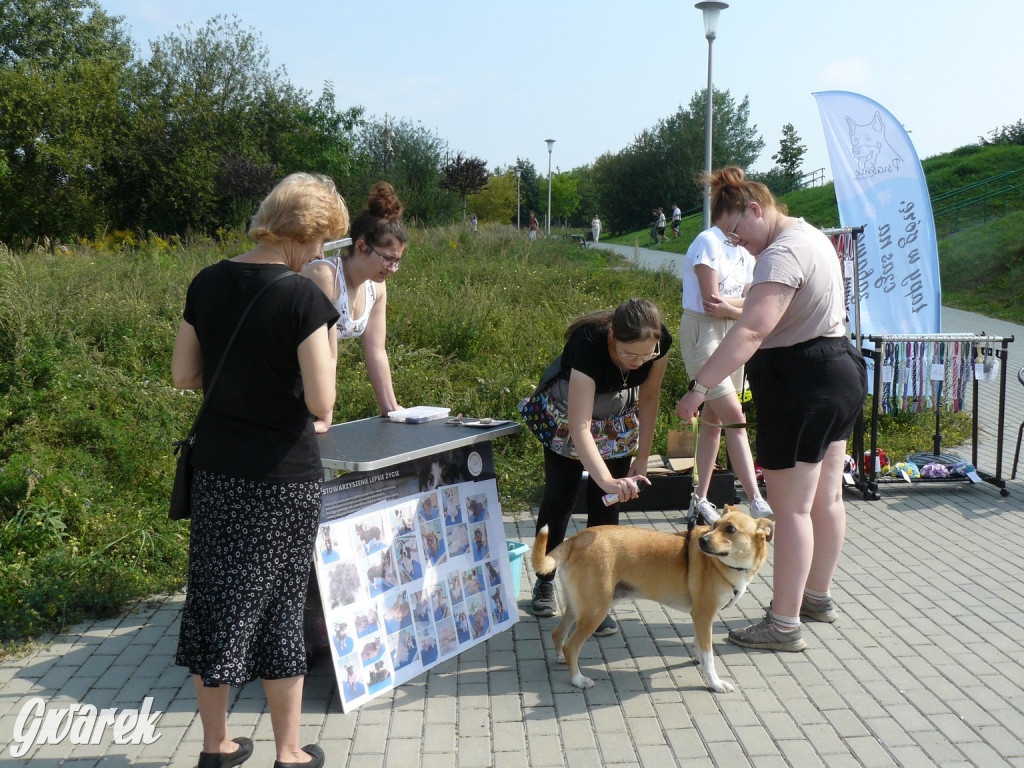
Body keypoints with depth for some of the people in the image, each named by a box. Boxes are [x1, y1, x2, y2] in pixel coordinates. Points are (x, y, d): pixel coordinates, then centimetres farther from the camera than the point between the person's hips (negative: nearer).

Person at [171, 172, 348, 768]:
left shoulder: (207, 284, 1)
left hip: (217, 467, 5)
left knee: (216, 596, 15)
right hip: (283, 473, -5)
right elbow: (321, 403, -19)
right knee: (280, 604, 9)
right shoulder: (304, 298, -18)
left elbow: (184, 376, 7)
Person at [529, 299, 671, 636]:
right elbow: (580, 427, -46)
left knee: (606, 507, -4)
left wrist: (642, 458, -8)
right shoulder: (588, 344, -41)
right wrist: (608, 481, -57)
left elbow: (648, 399, -9)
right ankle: (544, 583, 29)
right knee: (559, 499, 8)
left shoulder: (659, 343, -27)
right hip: (567, 416, -3)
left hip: (618, 423, 3)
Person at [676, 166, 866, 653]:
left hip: (802, 384, -11)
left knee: (790, 508, -4)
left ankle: (784, 625, 4)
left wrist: (700, 386, -38)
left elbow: (750, 332, -34)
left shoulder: (782, 255, -21)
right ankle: (818, 597, 33)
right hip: (839, 371, 11)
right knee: (826, 498, 19)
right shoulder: (810, 236, 12)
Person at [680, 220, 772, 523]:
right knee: (735, 418, -13)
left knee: (714, 421, 10)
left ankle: (700, 499, 17)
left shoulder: (745, 252, 13)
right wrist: (740, 305, -6)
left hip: (732, 336, 8)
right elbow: (710, 300, -19)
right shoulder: (708, 243, -11)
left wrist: (727, 304, -14)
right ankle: (756, 501, -15)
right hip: (702, 333, -8)